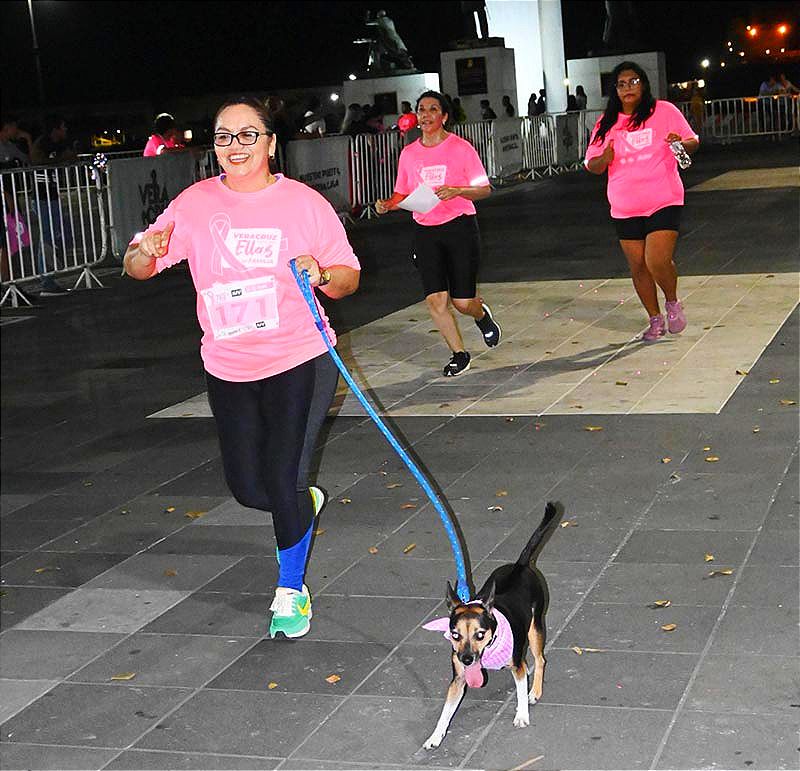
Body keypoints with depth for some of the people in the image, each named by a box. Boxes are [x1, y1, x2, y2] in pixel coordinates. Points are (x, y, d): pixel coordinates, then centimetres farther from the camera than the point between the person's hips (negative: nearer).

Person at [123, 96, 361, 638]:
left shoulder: (304, 203, -6)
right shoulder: (197, 204, -1)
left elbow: (349, 277, 1)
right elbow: (137, 268, -1)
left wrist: (324, 275, -22)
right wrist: (145, 252, -24)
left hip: (299, 361, -3)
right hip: (229, 370, 3)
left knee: (282, 481, -7)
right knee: (248, 488, 10)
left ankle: (291, 592, 17)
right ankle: (304, 503, 46)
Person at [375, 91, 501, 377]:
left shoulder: (461, 148, -4)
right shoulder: (409, 153, 7)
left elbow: (484, 189, -4)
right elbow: (403, 194, 15)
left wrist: (456, 191, -22)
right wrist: (387, 204, -6)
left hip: (460, 227, -3)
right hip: (425, 232, 3)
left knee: (462, 302, -4)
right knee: (435, 300, -7)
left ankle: (482, 314, 34)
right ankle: (458, 354, 13)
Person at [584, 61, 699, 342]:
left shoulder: (664, 111, -1)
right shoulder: (607, 123, 6)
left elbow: (693, 142, 3)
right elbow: (592, 165, 9)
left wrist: (682, 142, -21)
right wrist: (604, 159, -15)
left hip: (664, 201, -3)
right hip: (625, 208, 4)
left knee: (657, 260, -18)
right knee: (638, 266, 8)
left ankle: (672, 302, 12)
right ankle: (655, 320, 26)